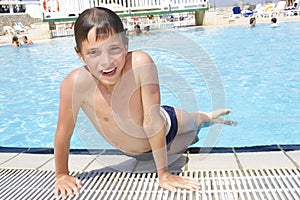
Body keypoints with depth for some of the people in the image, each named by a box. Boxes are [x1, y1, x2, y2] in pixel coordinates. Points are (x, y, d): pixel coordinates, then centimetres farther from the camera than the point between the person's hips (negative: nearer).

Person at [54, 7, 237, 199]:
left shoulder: (141, 63, -39)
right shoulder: (76, 83, -35)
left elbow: (152, 122, -34)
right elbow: (63, 134, -22)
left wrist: (164, 173, -28)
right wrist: (62, 175, -11)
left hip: (165, 128, -2)